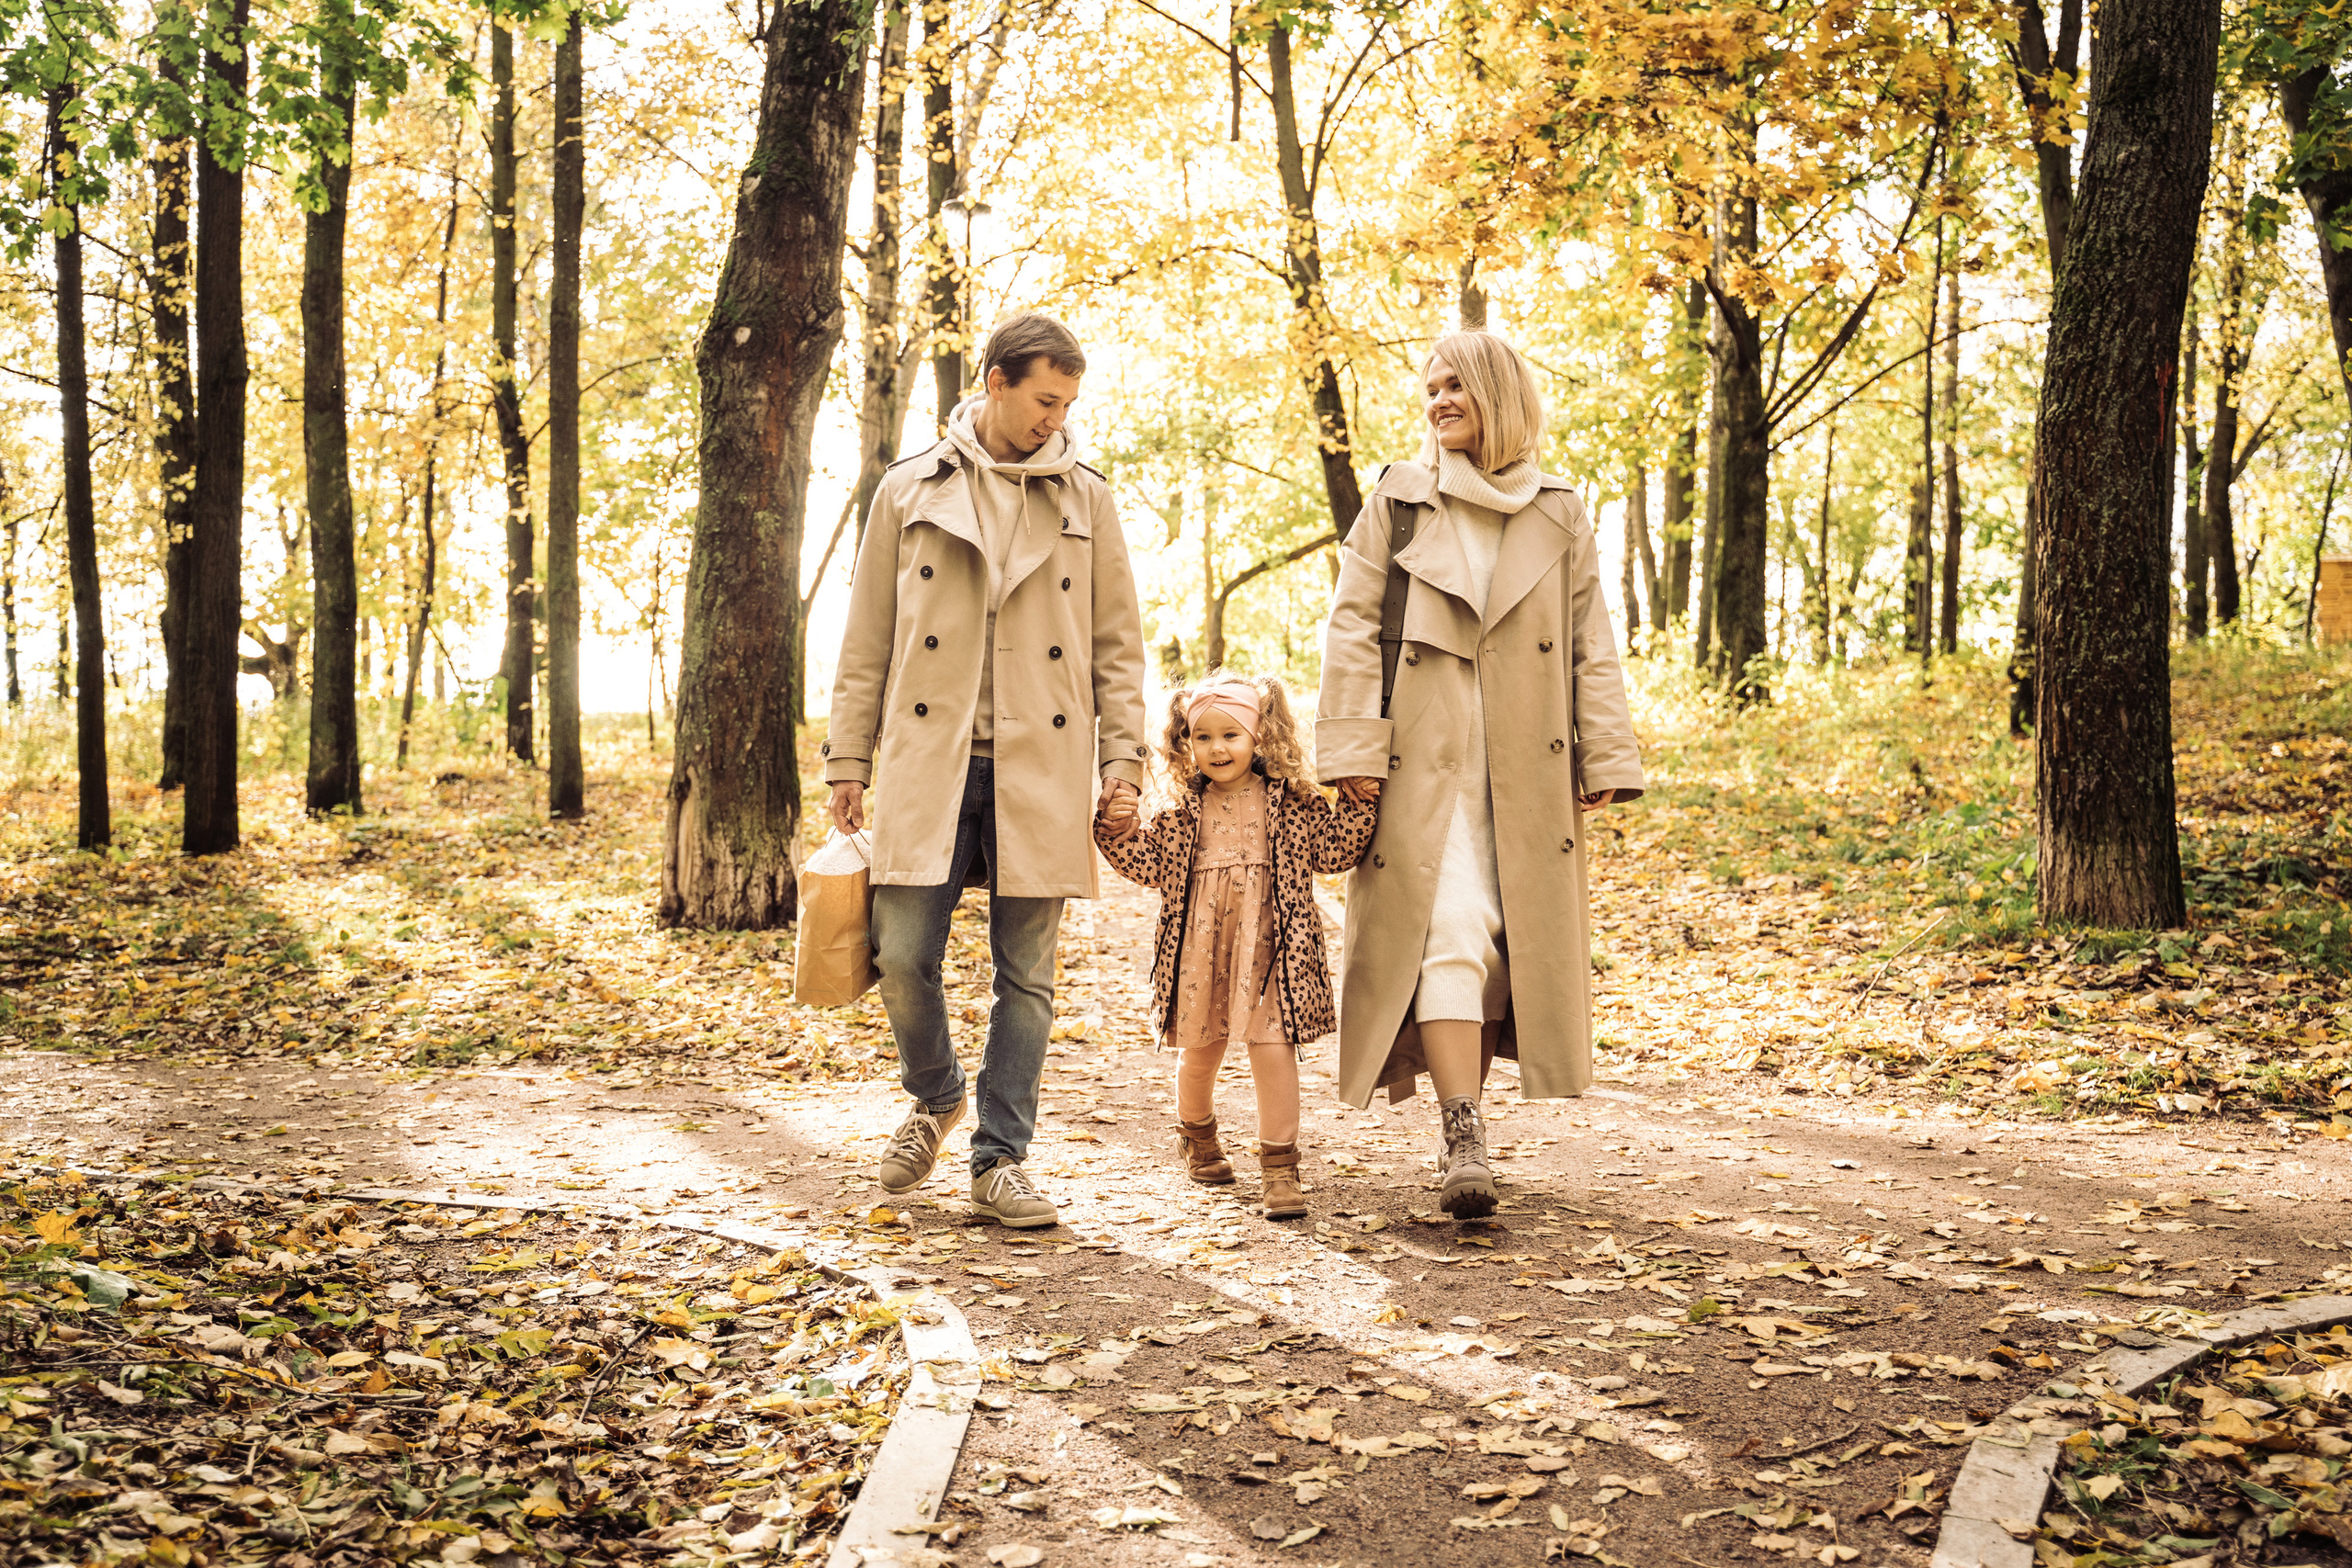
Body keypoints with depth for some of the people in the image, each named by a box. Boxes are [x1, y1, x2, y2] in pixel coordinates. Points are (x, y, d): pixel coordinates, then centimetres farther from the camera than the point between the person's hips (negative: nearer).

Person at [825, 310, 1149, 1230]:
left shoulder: (1085, 500, 9)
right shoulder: (909, 492, 8)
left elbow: (1117, 641, 10)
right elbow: (867, 639, 9)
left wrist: (1123, 753, 1)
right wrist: (848, 756, 5)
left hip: (1042, 771, 1)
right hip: (929, 766, 0)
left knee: (1026, 975, 2)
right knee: (904, 958, -4)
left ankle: (1000, 1159, 14)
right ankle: (936, 1098, 25)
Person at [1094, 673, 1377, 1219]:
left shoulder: (1293, 802, 1)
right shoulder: (1183, 813, 6)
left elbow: (1334, 848, 1)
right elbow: (1149, 864, 7)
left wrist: (1359, 804, -11)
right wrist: (1119, 831, -9)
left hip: (1269, 947, -2)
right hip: (1199, 951, 3)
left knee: (1273, 1049, -10)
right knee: (1199, 1053, 17)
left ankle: (1280, 1168, -1)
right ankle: (1198, 1138, 44)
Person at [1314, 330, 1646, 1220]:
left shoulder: (1559, 516, 12)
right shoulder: (1397, 501, 6)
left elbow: (1591, 645, 11)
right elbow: (1352, 628, 1)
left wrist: (1605, 760, 4)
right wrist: (1352, 748, -8)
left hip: (1526, 769, 3)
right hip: (1423, 760, -2)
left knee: (1511, 940, 2)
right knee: (1451, 933, -13)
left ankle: (1464, 1125, 15)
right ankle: (1464, 1144, -15)